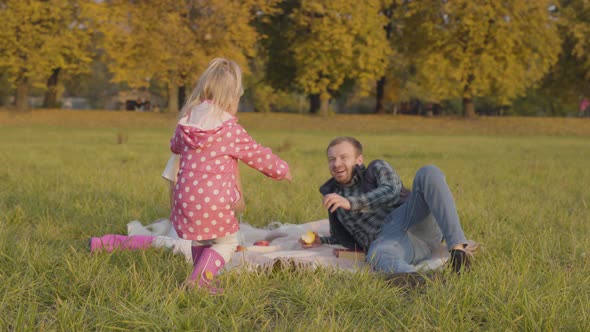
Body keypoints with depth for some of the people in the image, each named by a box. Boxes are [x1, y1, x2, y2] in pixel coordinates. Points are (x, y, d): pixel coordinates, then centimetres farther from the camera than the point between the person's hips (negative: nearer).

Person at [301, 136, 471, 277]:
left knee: (428, 173, -28)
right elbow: (350, 240, 33)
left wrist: (351, 202, -16)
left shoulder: (377, 168, 17)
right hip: (386, 240, 0)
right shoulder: (333, 197, 27)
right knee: (377, 255, -40)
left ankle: (457, 248, -40)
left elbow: (392, 191, -6)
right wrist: (322, 241, 14)